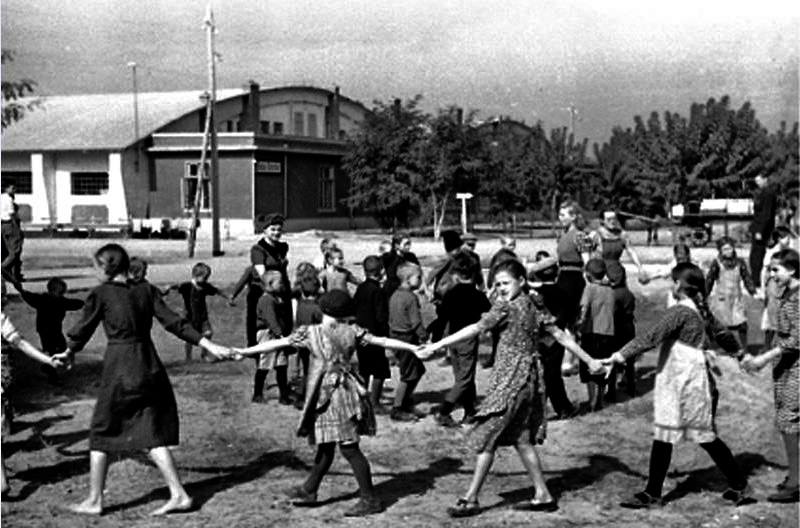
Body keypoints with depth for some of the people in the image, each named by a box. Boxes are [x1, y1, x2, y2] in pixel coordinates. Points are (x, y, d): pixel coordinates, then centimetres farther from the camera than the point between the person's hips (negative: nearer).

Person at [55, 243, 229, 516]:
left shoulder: (100, 294, -6)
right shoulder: (146, 290, 5)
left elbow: (81, 330, 5)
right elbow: (174, 323, 1)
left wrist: (69, 353, 25)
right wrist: (209, 345, 4)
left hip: (118, 370, -4)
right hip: (149, 367, 5)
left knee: (101, 432, 10)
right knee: (153, 433, 10)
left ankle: (94, 500, 17)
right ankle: (178, 494, 5)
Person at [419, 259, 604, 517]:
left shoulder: (506, 305, -11)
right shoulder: (533, 307, 10)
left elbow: (475, 329, -15)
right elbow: (561, 336, 11)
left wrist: (437, 345, -14)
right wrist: (590, 360, 17)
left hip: (511, 379, -8)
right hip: (529, 377, 8)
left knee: (487, 437, -1)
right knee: (522, 439, 16)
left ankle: (471, 499, 4)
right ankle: (542, 495, 18)